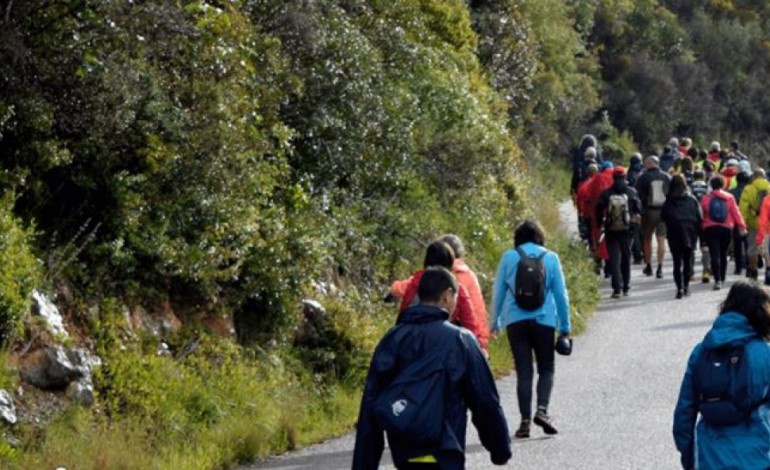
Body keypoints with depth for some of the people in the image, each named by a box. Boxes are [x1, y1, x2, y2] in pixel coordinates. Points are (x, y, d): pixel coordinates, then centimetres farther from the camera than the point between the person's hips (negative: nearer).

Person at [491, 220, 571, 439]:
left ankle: (525, 420, -1)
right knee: (546, 368, 10)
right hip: (544, 320, -1)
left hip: (515, 320, 1)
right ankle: (542, 409, -12)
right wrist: (565, 327, 11)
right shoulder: (550, 258, 4)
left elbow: (498, 292, 8)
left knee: (523, 371, 5)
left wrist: (495, 322, 16)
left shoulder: (508, 257, 4)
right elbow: (561, 294, 6)